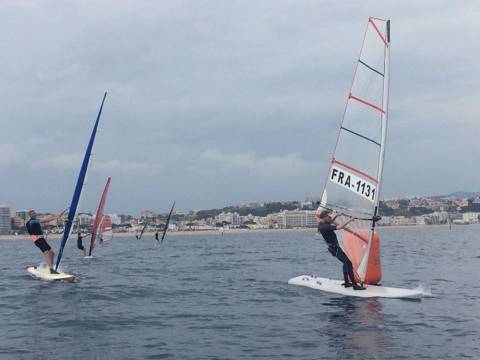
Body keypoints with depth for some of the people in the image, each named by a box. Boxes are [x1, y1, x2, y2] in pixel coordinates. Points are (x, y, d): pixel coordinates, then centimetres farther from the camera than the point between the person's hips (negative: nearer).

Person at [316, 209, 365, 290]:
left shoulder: (322, 224, 4)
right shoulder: (325, 227, -26)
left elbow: (330, 222, 28)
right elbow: (339, 227, -34)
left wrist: (336, 216, 14)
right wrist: (349, 220, -26)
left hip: (336, 247, 11)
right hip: (334, 249, -11)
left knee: (346, 262, 20)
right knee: (348, 263, -15)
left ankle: (346, 282, 26)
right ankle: (355, 285, -16)